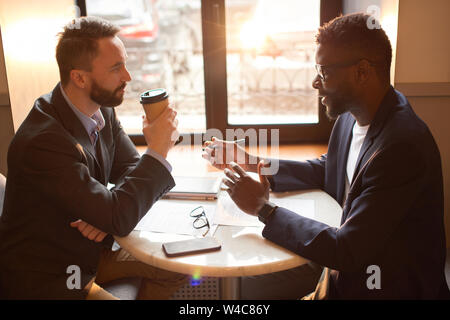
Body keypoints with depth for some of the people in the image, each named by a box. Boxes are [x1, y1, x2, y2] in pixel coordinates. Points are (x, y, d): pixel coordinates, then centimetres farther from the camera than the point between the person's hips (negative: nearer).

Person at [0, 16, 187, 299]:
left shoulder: (103, 110, -6)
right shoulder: (43, 140, -31)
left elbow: (131, 168, 3)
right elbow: (119, 220, -32)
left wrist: (112, 209, -18)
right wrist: (158, 149, -26)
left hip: (90, 251, 8)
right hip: (48, 279, -7)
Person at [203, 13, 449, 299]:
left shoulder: (402, 146, -29)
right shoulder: (350, 116, -1)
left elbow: (346, 251, -28)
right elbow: (323, 171, 17)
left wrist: (264, 209, -19)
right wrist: (252, 164, 5)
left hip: (390, 288, -7)